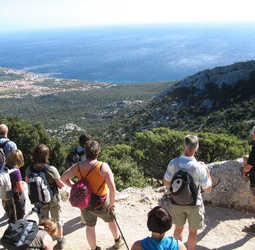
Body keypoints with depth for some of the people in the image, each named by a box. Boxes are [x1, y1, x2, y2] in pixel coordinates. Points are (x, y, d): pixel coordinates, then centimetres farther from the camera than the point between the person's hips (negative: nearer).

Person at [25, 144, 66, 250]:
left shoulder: (29, 169, -18)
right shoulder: (51, 170, -29)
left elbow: (27, 182, 1)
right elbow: (61, 185, -17)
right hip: (53, 200, -2)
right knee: (57, 220, 21)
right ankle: (60, 241, 39)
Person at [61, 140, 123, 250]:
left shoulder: (77, 167, -11)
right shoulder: (103, 166, -25)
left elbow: (63, 178, -3)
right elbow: (112, 187, -28)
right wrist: (112, 203, -14)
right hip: (101, 205, -2)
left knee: (90, 226, 24)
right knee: (111, 220, 27)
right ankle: (118, 240, 51)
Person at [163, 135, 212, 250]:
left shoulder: (174, 163, -18)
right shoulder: (199, 168, -25)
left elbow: (166, 182, -6)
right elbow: (207, 189, -11)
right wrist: (206, 169, -2)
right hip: (194, 204, -3)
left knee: (178, 228, 24)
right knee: (192, 231, 19)